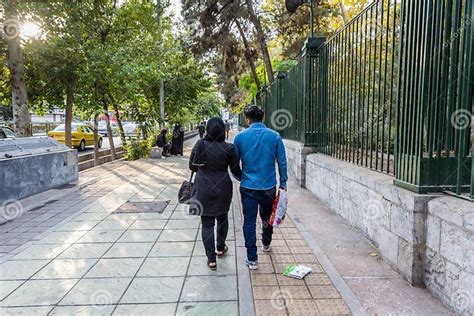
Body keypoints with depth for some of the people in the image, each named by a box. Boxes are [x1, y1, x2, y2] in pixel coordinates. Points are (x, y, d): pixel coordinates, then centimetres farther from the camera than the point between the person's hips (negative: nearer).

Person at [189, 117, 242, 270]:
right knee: (222, 218, 23)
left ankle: (211, 259, 8)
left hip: (204, 190, -1)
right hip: (223, 189, 1)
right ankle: (220, 248, 38)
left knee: (207, 223, 7)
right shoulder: (229, 148, -10)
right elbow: (236, 171, -1)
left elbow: (192, 166, 1)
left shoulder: (199, 145, -9)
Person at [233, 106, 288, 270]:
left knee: (249, 222, 6)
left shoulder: (240, 137, -5)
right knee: (267, 218, 23)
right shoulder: (275, 136, -4)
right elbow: (282, 161, -2)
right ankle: (266, 244, 45)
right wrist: (283, 182, 8)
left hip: (248, 186, -2)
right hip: (269, 186, 2)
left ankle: (252, 259, 9)